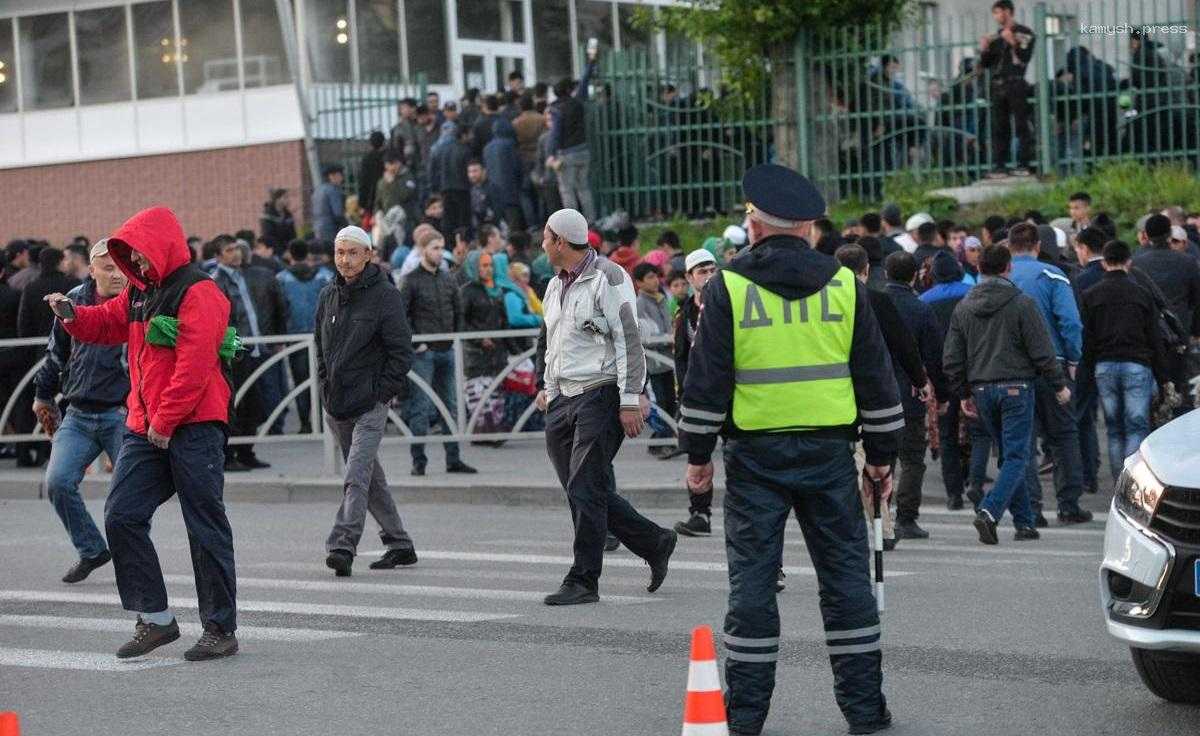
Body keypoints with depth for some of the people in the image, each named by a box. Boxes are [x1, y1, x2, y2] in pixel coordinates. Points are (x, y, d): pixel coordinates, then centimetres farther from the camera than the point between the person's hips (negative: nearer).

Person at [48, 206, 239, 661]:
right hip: (143, 428, 9)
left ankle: (221, 629, 6)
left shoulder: (198, 293, -12)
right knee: (121, 516, 2)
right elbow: (107, 324, 28)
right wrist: (72, 315, 6)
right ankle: (155, 618, 10)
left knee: (205, 528, -2)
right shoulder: (139, 291, 16)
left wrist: (165, 421, -18)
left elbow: (194, 366, -19)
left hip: (193, 427, -9)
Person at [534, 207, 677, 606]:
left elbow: (628, 341, -12)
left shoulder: (608, 278, -9)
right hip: (564, 401, 9)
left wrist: (630, 400, -16)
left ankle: (583, 581, -4)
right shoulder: (556, 286, 18)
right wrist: (549, 388, 19)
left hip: (600, 396, -9)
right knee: (585, 492, 7)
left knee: (584, 490, -10)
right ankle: (655, 544, 21)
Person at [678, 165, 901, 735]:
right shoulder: (844, 285, 4)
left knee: (752, 577, 4)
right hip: (829, 452, 2)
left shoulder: (728, 287, -4)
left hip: (755, 453, -2)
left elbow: (707, 379, -4)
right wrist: (882, 453, 14)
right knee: (845, 576, 7)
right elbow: (876, 377, 7)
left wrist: (697, 453, 4)